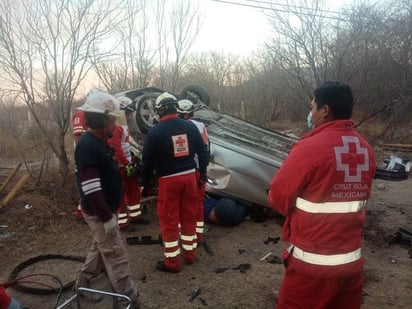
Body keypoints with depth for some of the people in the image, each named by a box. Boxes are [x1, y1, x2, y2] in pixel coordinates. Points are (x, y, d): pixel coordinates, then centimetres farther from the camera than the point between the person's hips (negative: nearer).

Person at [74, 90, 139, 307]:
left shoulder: (99, 142, 8)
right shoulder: (87, 146, -25)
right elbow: (91, 188, -29)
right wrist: (106, 217, -26)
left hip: (106, 209, 10)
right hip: (99, 213, -10)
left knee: (100, 247, 25)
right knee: (116, 256, -1)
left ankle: (83, 284, 43)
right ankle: (129, 298, 12)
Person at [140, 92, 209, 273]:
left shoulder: (155, 131, -10)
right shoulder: (190, 126, 2)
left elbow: (147, 161, -6)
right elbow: (202, 151, 7)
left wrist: (145, 184, 5)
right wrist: (202, 173, 18)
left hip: (169, 180, -4)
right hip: (189, 176, 5)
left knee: (169, 220, 7)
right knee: (189, 216, 17)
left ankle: (172, 262, 15)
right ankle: (189, 254, 30)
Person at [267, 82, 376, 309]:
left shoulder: (310, 147, -20)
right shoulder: (366, 149, 1)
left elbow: (277, 197, -12)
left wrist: (300, 212, 9)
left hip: (313, 261, -6)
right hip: (353, 258, 7)